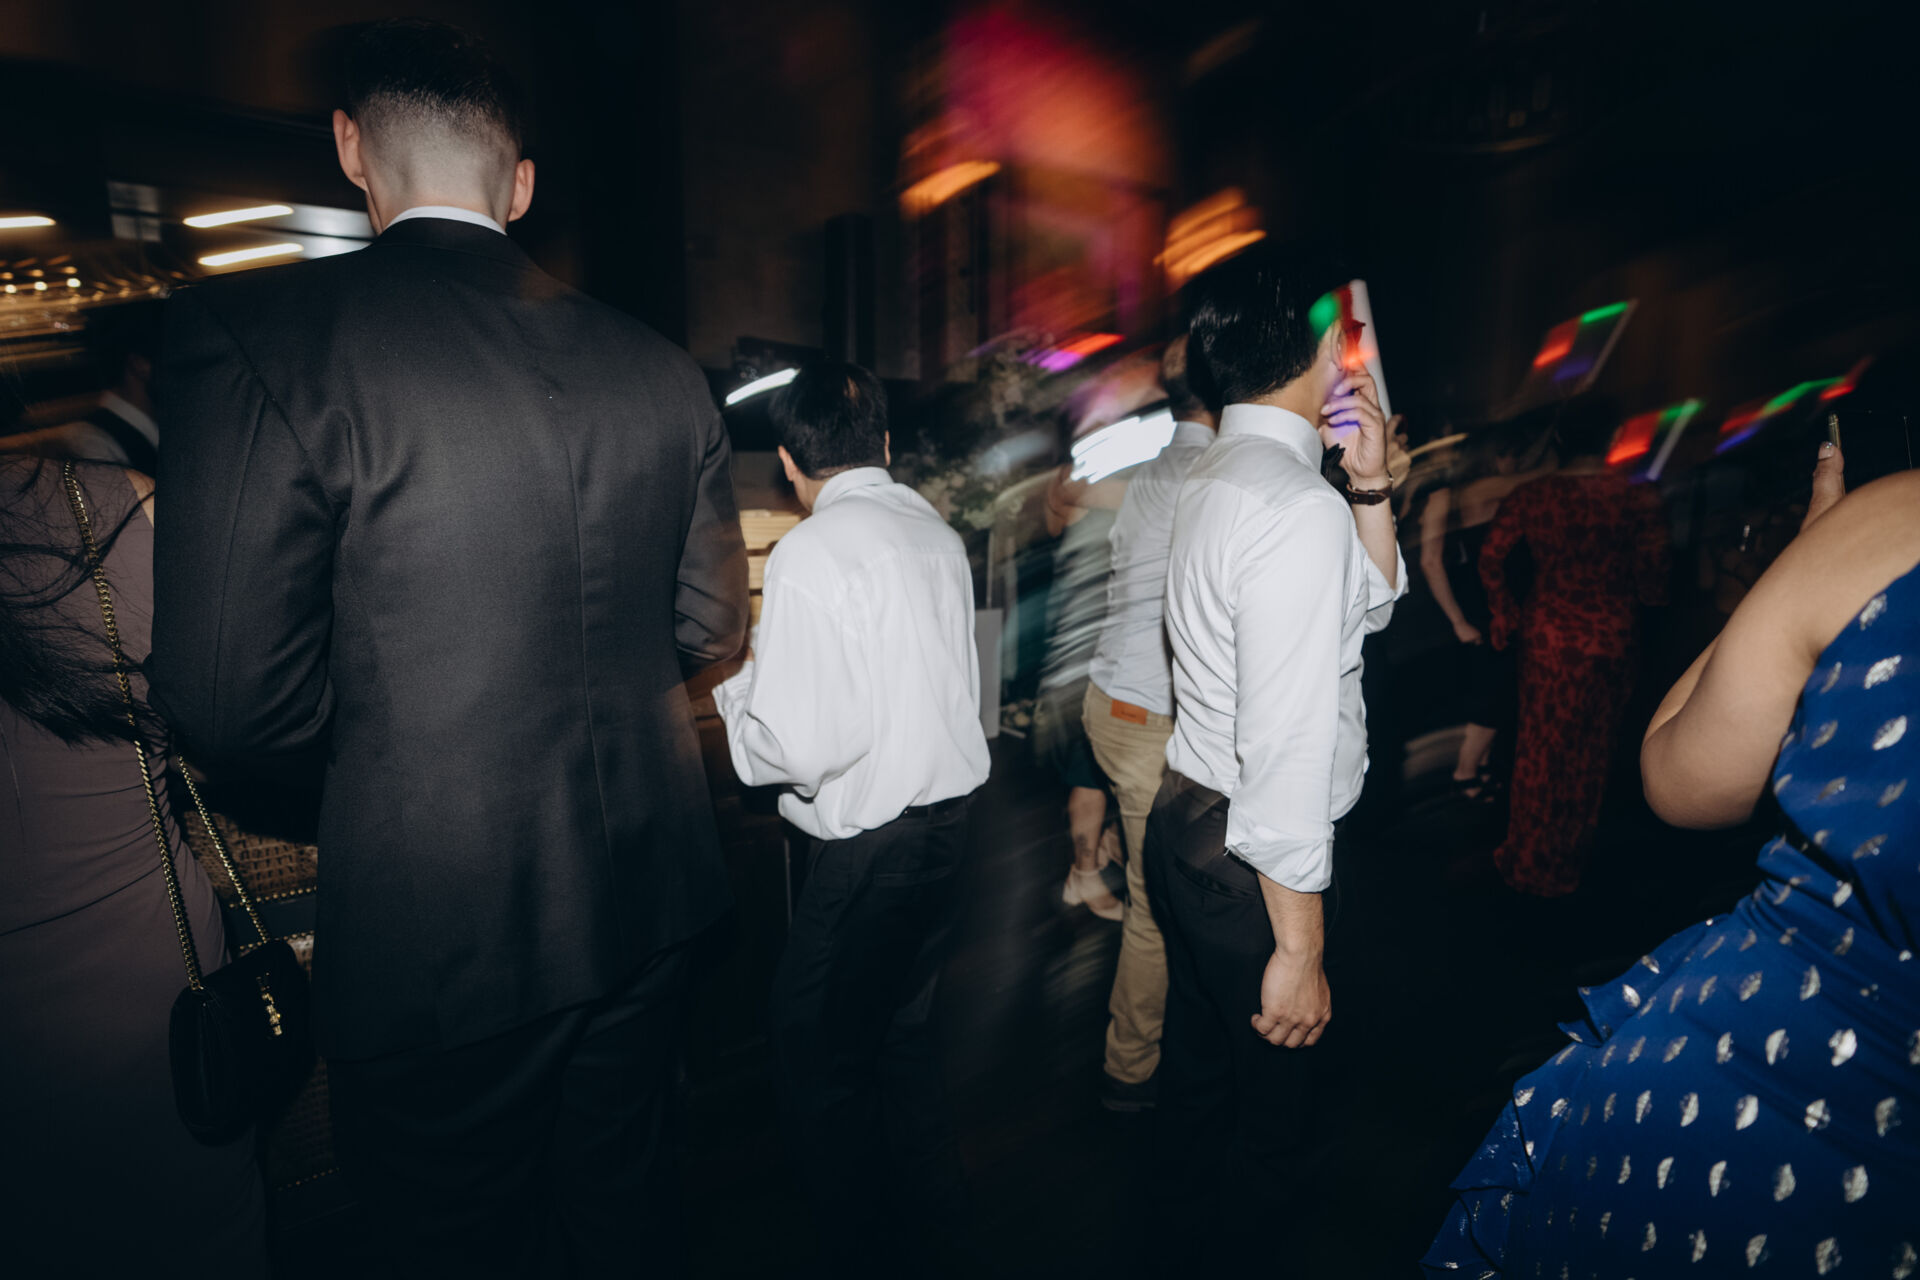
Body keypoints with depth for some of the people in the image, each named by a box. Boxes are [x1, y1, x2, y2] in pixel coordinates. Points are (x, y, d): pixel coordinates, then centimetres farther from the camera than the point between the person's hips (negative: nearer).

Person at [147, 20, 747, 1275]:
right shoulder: (661, 367, -1)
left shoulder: (249, 331, -14)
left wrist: (384, 700, 6)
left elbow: (234, 697, -15)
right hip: (650, 900, 5)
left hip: (441, 938, -4)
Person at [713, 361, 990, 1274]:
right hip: (950, 813, 9)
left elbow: (803, 746, -23)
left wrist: (744, 682, -3)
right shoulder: (937, 532, 6)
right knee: (902, 1029, 25)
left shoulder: (809, 554, -18)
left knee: (818, 1057, 12)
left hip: (869, 847, -8)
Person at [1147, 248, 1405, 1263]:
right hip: (1249, 856, -9)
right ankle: (1248, 1243, 42)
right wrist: (1300, 949, -20)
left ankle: (1182, 1223, 51)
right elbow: (1287, 749, -26)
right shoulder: (1299, 505, -24)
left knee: (1199, 1053, 27)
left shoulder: (1214, 475, 6)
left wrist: (1369, 484, 3)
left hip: (1185, 823, 9)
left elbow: (1369, 606, 16)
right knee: (1273, 1081, 17)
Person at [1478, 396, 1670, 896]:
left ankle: (1531, 861, 24)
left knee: (1541, 747, 13)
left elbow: (1491, 560, -6)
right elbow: (1651, 580, -10)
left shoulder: (1529, 496, -9)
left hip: (1547, 637, 0)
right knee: (1592, 749, 16)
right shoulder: (1638, 499, -11)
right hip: (1613, 638, 0)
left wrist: (1507, 618, 6)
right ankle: (1573, 857, 32)